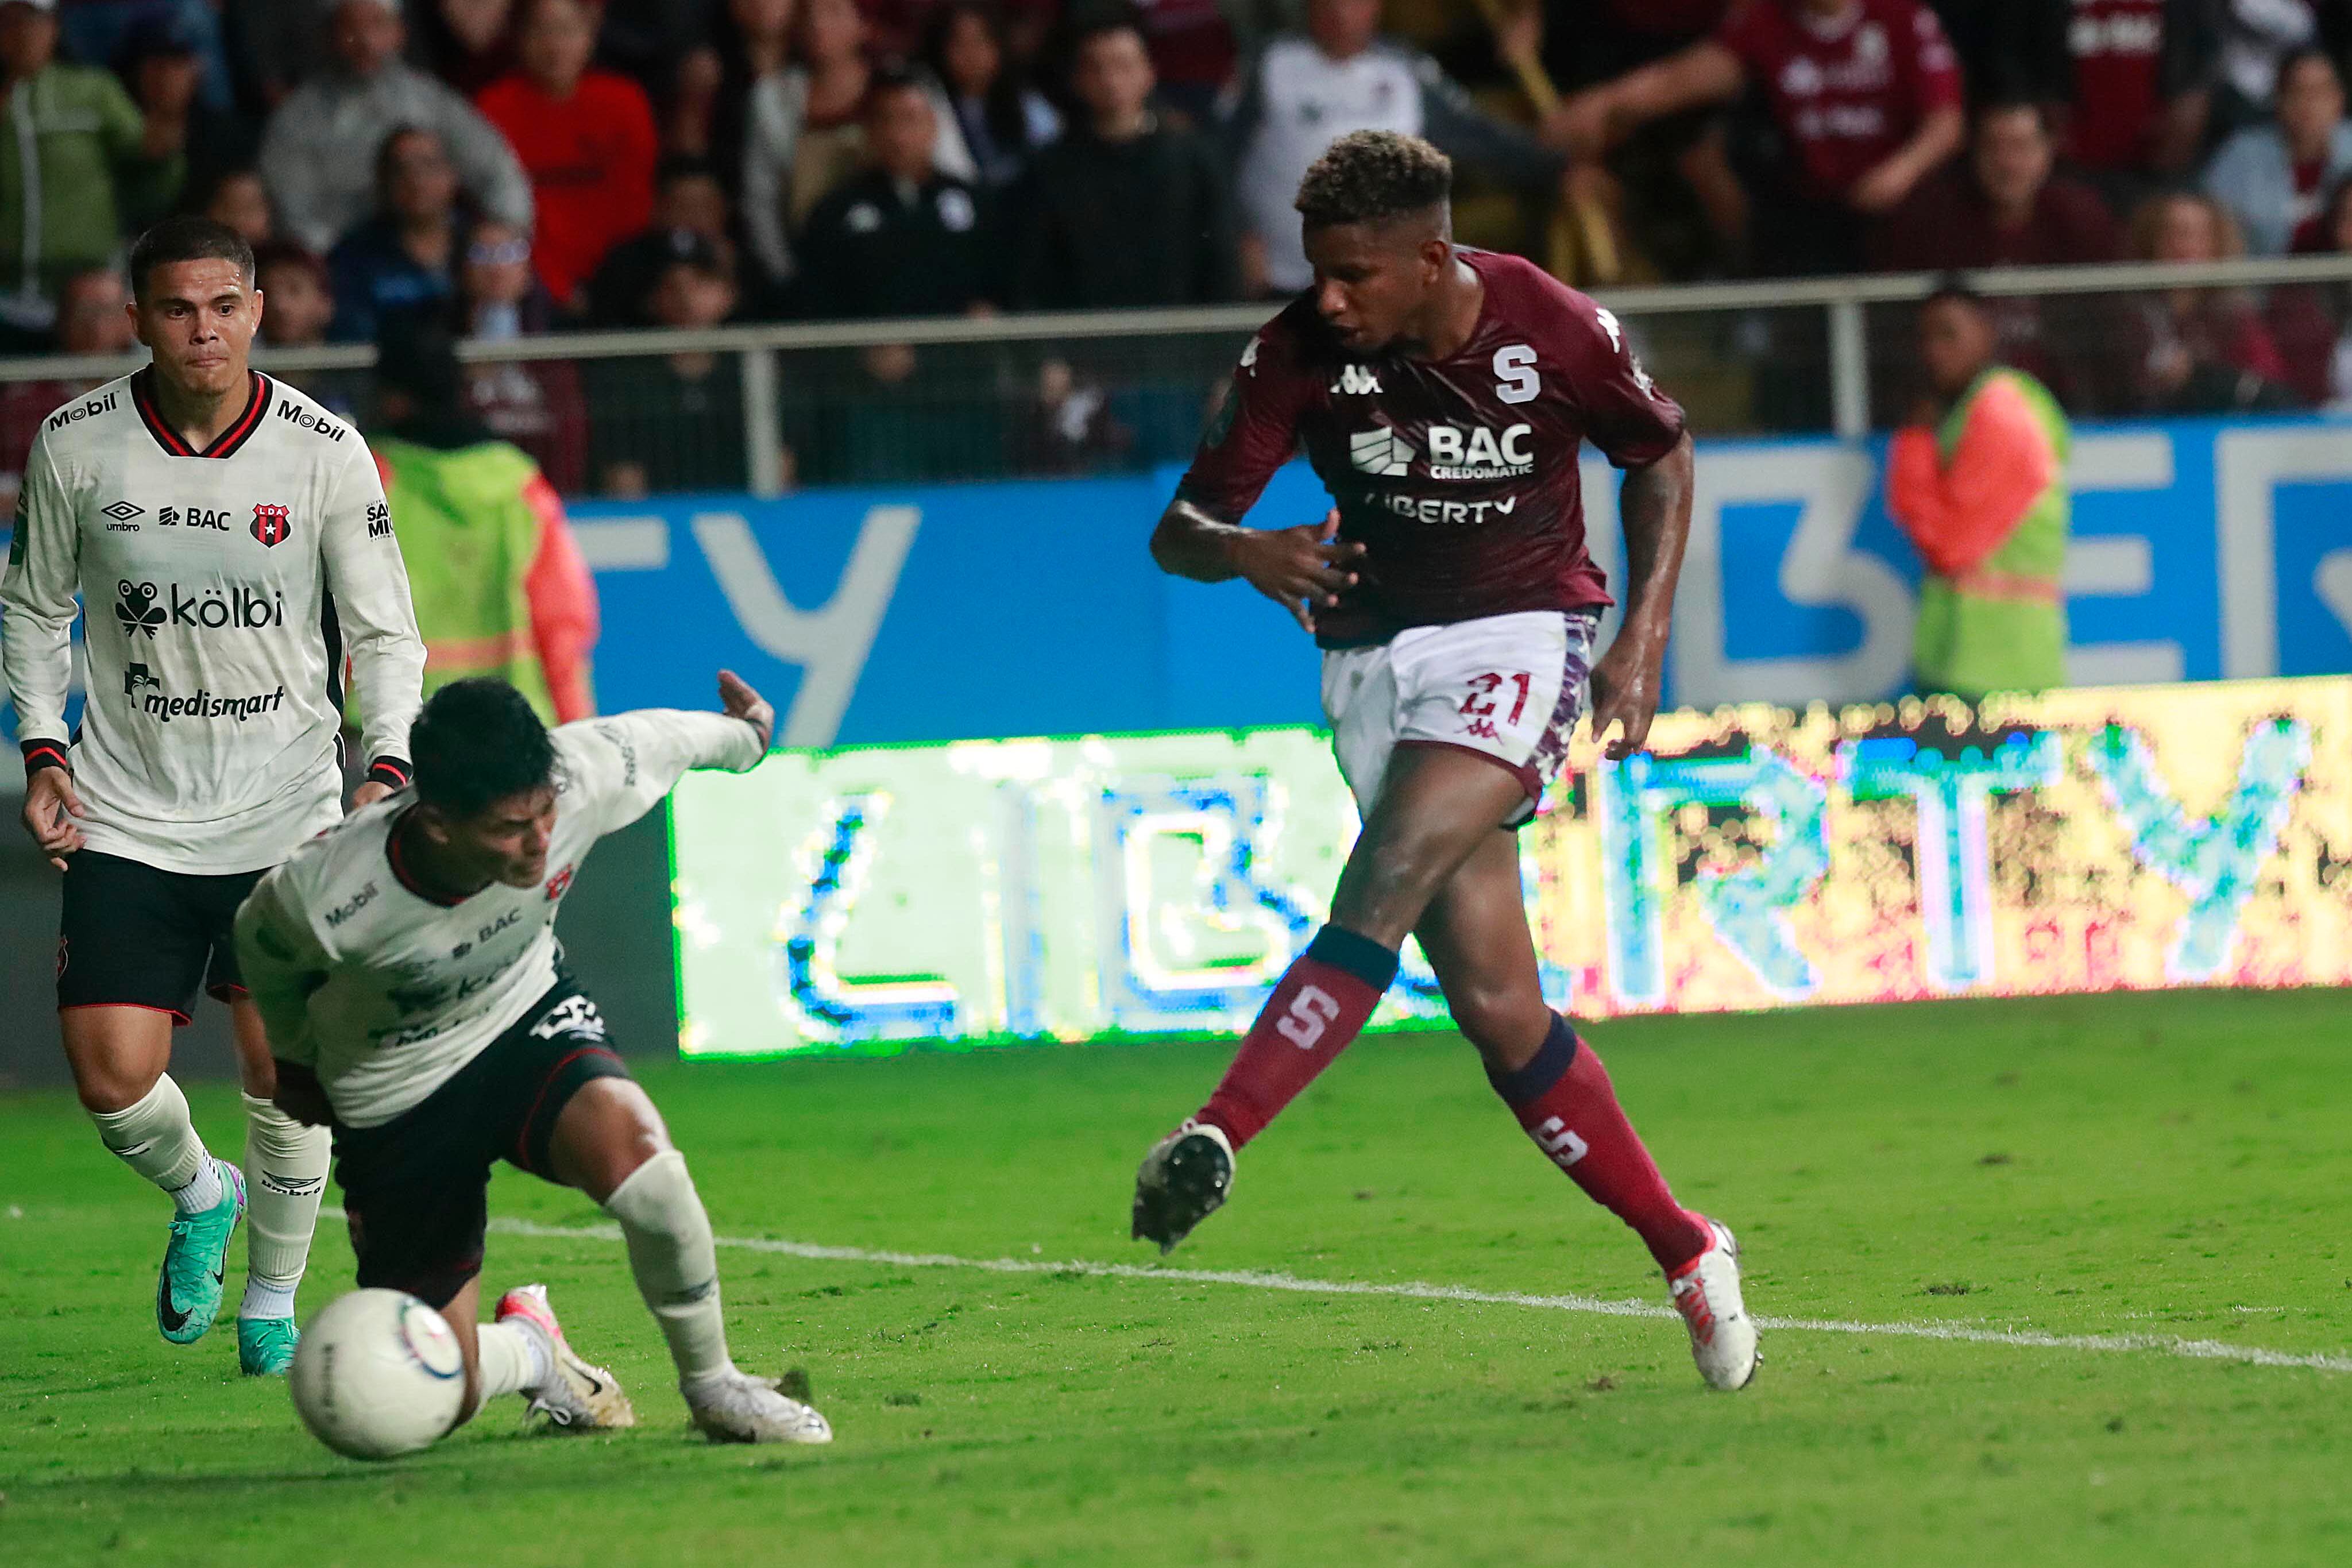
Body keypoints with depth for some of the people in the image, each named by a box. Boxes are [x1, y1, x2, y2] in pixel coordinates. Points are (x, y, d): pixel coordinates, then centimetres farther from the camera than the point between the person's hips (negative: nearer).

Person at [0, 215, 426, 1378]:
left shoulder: (324, 451, -7)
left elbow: (384, 631, -1)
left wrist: (387, 769, -15)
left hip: (287, 815, -1)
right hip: (128, 820, 1)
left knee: (284, 1074, -4)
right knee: (113, 1082, -8)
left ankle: (272, 1302, 18)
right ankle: (200, 1196, 26)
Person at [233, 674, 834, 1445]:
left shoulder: (581, 780, -28)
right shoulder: (319, 897, -34)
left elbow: (658, 739, -3)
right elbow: (263, 946, -8)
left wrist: (742, 736, 20)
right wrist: (297, 1057, 12)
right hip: (395, 1100, -1)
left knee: (633, 1147, -34)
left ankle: (711, 1383, -10)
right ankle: (528, 1347, 35)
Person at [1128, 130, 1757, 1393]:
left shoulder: (1556, 332, -12)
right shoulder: (1298, 354, -9)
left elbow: (1661, 456, 7)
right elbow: (1178, 529, -8)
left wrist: (1642, 639, -2)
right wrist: (1242, 552, -32)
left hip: (1519, 638, -3)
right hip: (1376, 658, 3)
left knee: (1386, 886, -28)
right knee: (1494, 1004, -2)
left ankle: (1213, 1141, -37)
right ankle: (1685, 1254, 9)